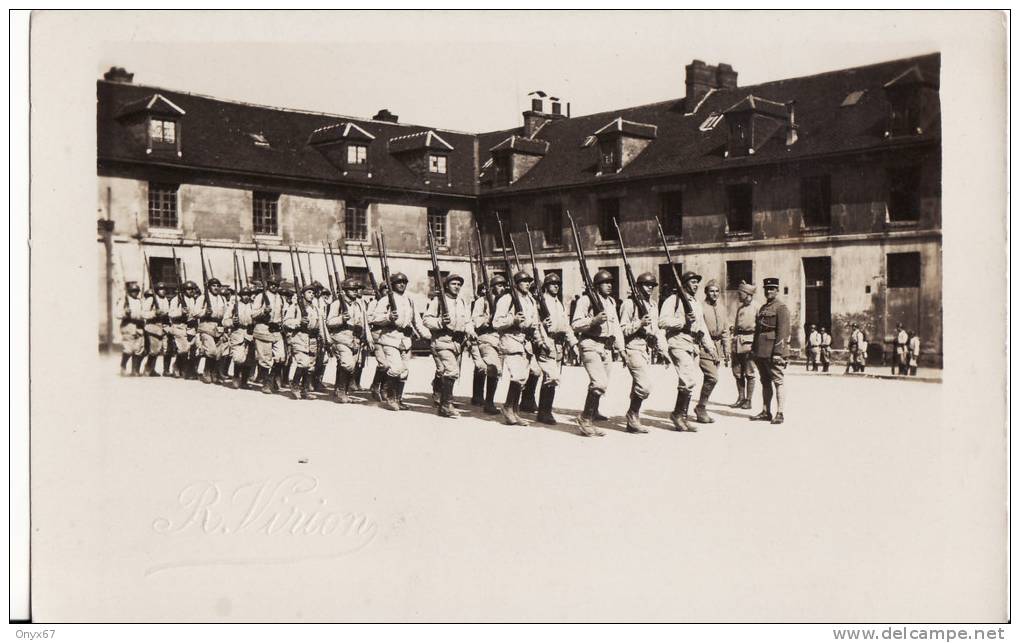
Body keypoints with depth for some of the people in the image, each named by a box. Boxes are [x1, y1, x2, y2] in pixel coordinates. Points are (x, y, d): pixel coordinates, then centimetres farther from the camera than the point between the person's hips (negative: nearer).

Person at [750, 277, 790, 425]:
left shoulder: (781, 308, -6)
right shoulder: (763, 308, 19)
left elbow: (783, 332, -13)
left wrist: (778, 352, -20)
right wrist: (754, 349, 16)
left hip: (773, 351, -8)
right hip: (761, 351, 8)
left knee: (777, 381, -6)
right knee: (765, 382, 12)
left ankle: (779, 414, -5)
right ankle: (766, 412, 18)